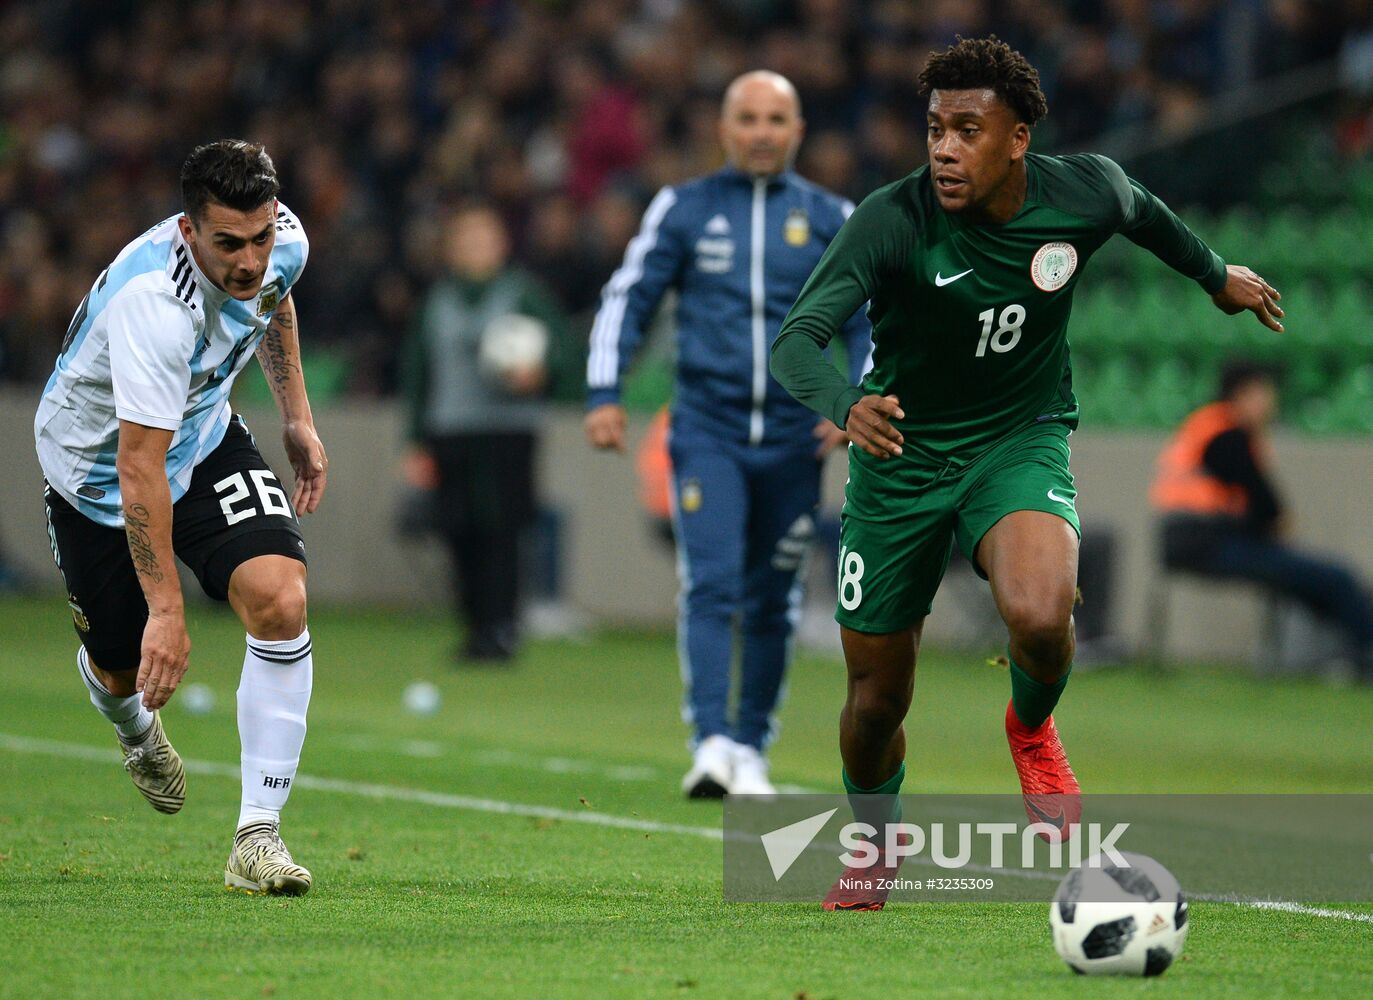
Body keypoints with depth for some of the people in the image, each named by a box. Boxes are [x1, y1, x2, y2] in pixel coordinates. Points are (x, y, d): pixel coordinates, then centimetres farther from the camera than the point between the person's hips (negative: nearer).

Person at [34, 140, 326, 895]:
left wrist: (296, 418, 10)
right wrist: (165, 611, -40)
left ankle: (258, 834, -16)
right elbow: (138, 465, -39)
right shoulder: (155, 302, -40)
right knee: (126, 667, 8)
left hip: (204, 438, 5)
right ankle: (132, 721, 51)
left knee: (280, 601, -20)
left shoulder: (284, 242, -18)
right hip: (96, 463, -4)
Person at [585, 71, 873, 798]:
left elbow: (867, 323, 12)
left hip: (792, 438, 2)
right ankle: (711, 743, -23)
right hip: (706, 431, -2)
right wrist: (603, 394, -4)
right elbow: (628, 299, 7)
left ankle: (752, 751, 18)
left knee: (771, 604, 7)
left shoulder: (829, 220, 8)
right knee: (711, 586, -16)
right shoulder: (684, 210, 6)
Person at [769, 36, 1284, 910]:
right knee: (877, 701, 5)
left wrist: (1217, 275, 29)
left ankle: (1033, 729, 5)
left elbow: (1142, 212, 12)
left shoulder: (1084, 193, -15)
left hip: (1022, 443, 0)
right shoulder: (893, 222, -24)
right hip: (902, 455, 0)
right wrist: (846, 406, -55)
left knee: (1040, 618, -31)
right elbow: (796, 341, -33)